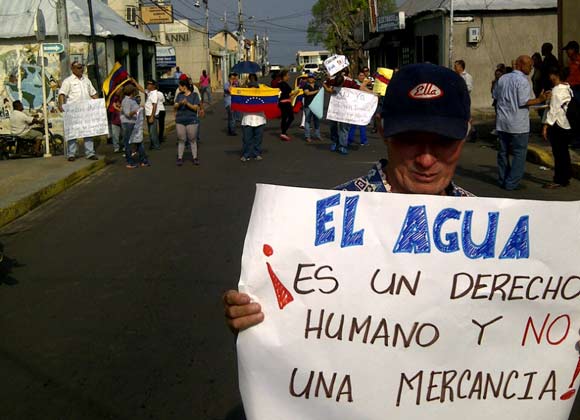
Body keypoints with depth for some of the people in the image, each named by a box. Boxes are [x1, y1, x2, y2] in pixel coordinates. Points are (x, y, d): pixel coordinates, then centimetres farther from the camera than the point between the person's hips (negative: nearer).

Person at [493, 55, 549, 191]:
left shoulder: (503, 78, 7)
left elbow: (495, 96, 15)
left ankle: (502, 180, 20)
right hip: (518, 125, -7)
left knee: (503, 152, 14)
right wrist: (539, 100, -10)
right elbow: (523, 102, -18)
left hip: (502, 123, 7)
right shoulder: (523, 81, -13)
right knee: (519, 154, 1)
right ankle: (511, 183, -1)